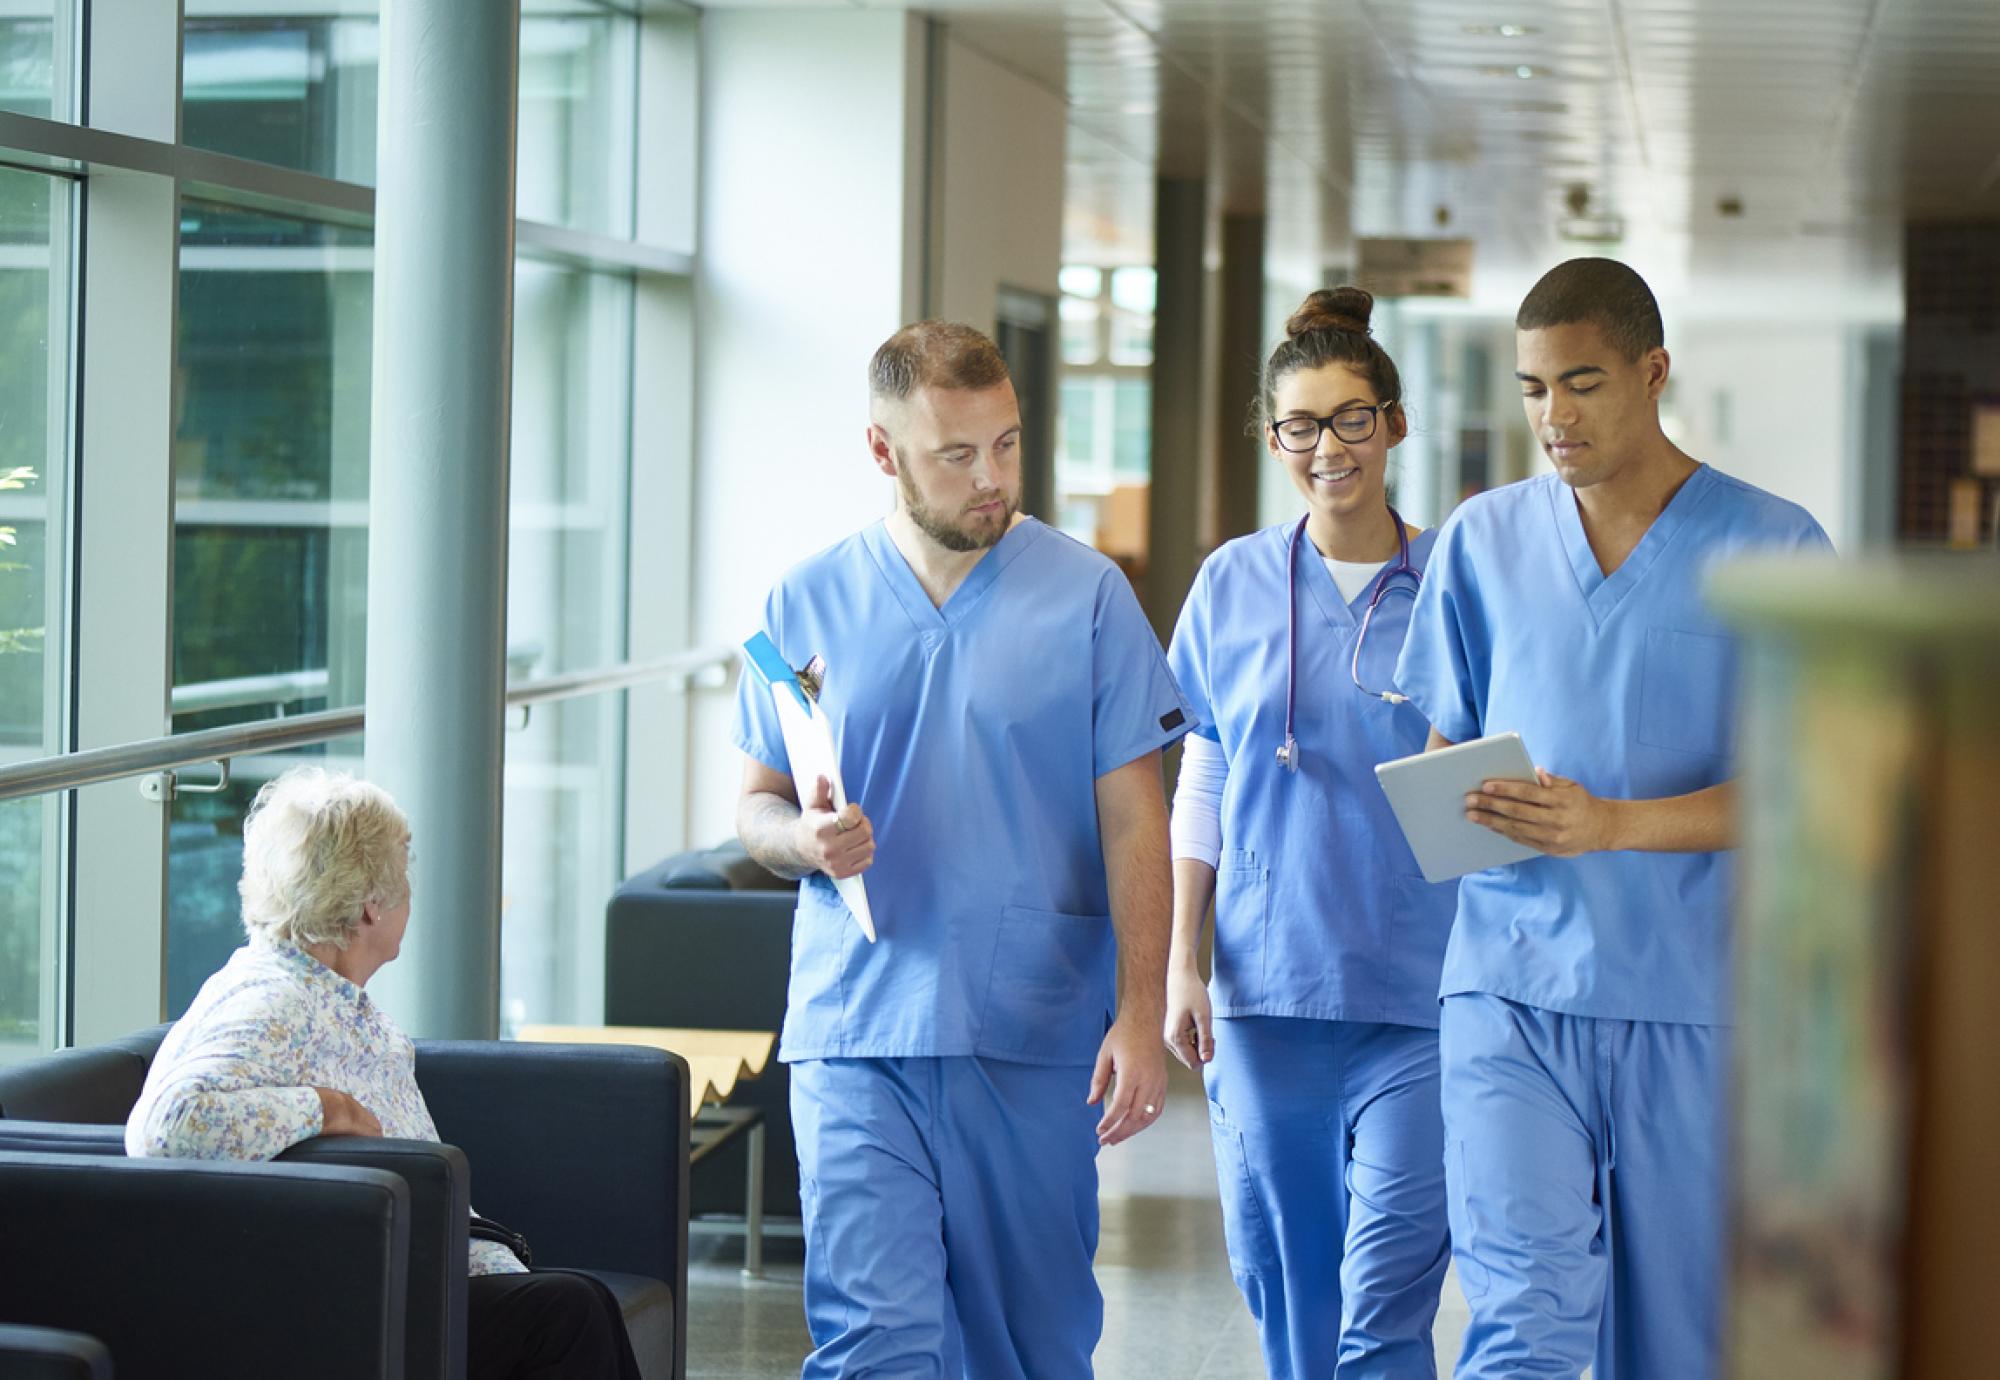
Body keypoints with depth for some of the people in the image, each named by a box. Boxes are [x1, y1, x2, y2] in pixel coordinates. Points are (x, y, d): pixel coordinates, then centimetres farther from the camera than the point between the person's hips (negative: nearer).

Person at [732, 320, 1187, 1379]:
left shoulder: (1086, 596, 2)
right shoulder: (807, 604, 6)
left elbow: (1134, 821, 1)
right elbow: (754, 806, 13)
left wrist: (1141, 1014, -7)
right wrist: (804, 838, -11)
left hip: (1037, 1040, 0)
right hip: (854, 1032, 0)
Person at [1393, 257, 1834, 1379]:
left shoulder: (1771, 548, 0)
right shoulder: (1483, 540, 10)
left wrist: (1609, 825, -19)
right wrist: (1460, 810, -7)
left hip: (1694, 1000, -1)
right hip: (1512, 986, 1)